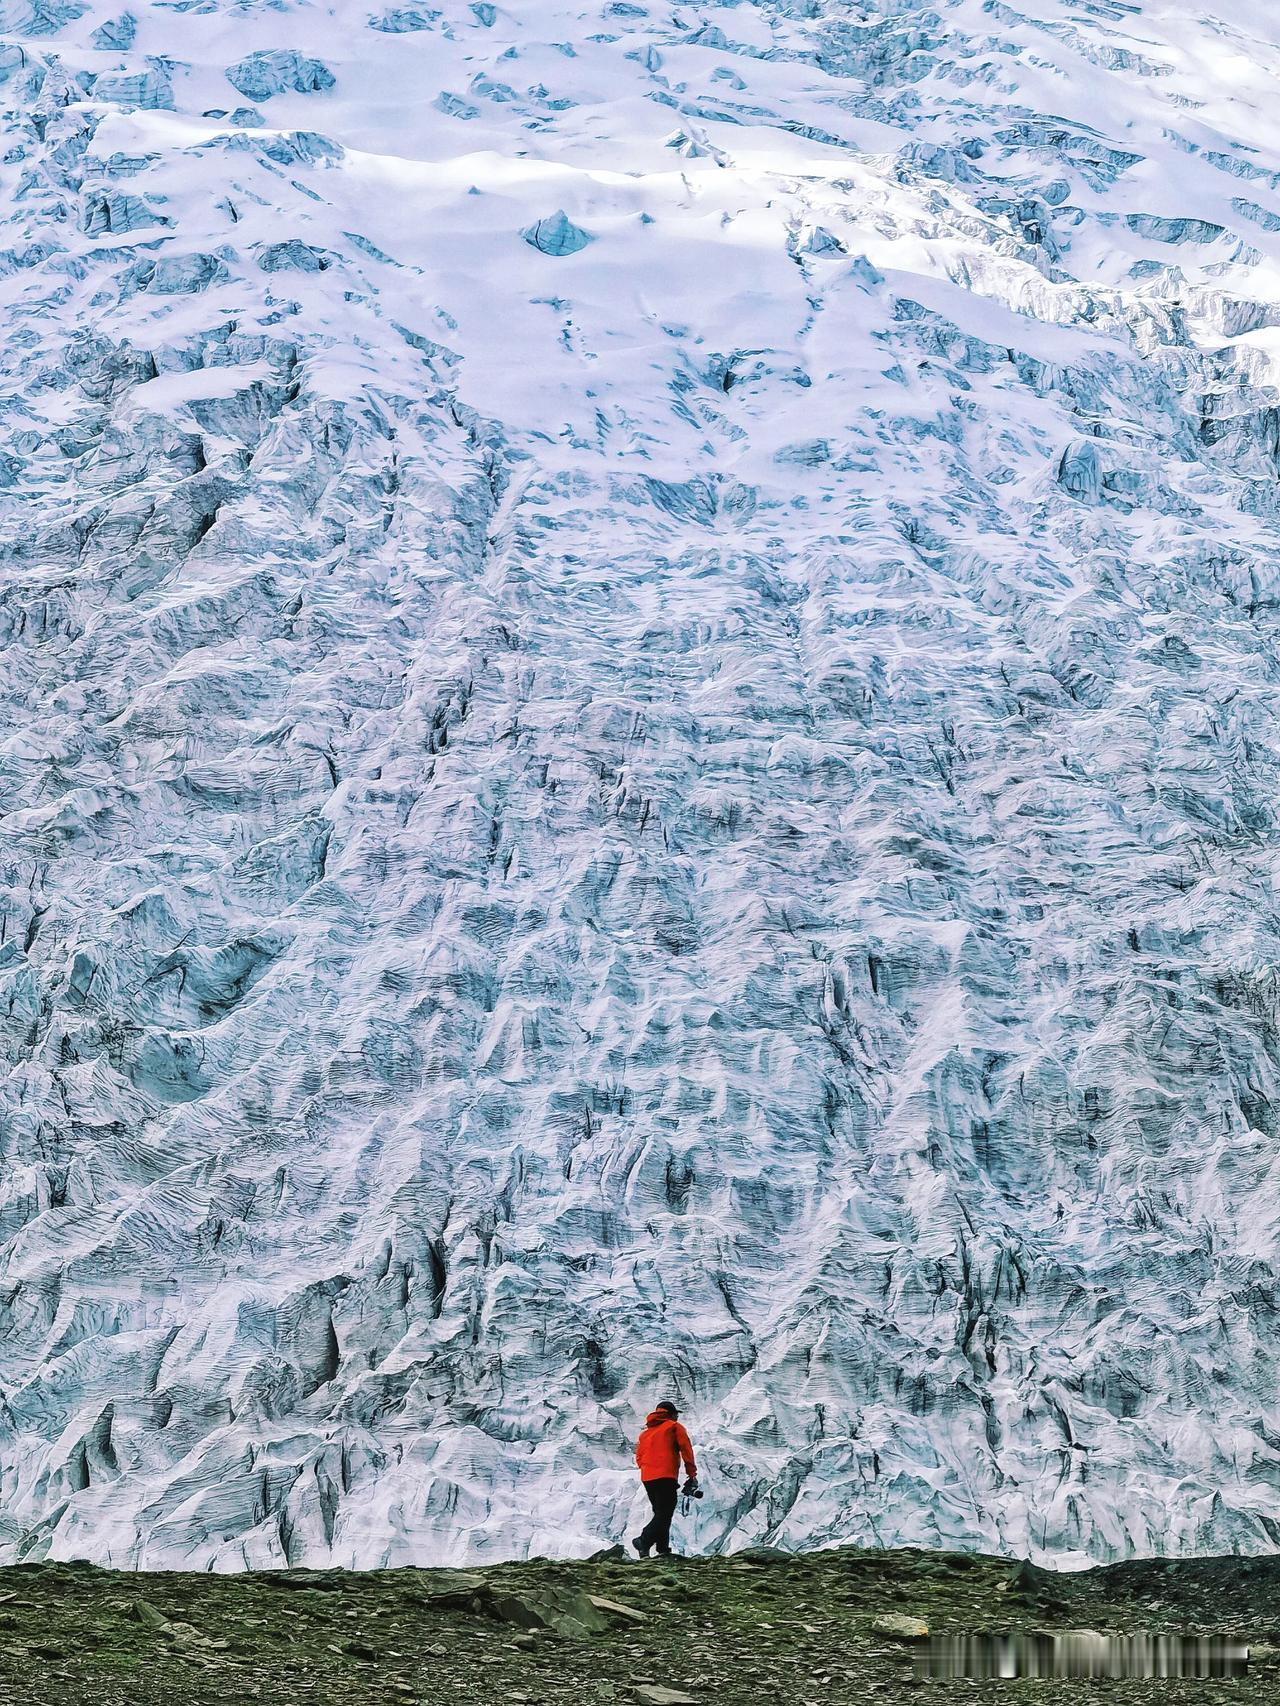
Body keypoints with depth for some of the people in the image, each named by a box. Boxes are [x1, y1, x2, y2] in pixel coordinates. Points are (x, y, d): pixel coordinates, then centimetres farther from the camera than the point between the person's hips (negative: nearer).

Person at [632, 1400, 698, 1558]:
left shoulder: (646, 1433, 23)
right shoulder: (675, 1427, 7)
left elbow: (639, 1457, 18)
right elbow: (686, 1450, 0)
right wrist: (692, 1475, 4)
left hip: (647, 1478, 6)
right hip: (666, 1477, -6)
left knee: (660, 1514, 15)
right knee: (665, 1514, -9)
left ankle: (663, 1550, 8)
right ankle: (644, 1541, -27)